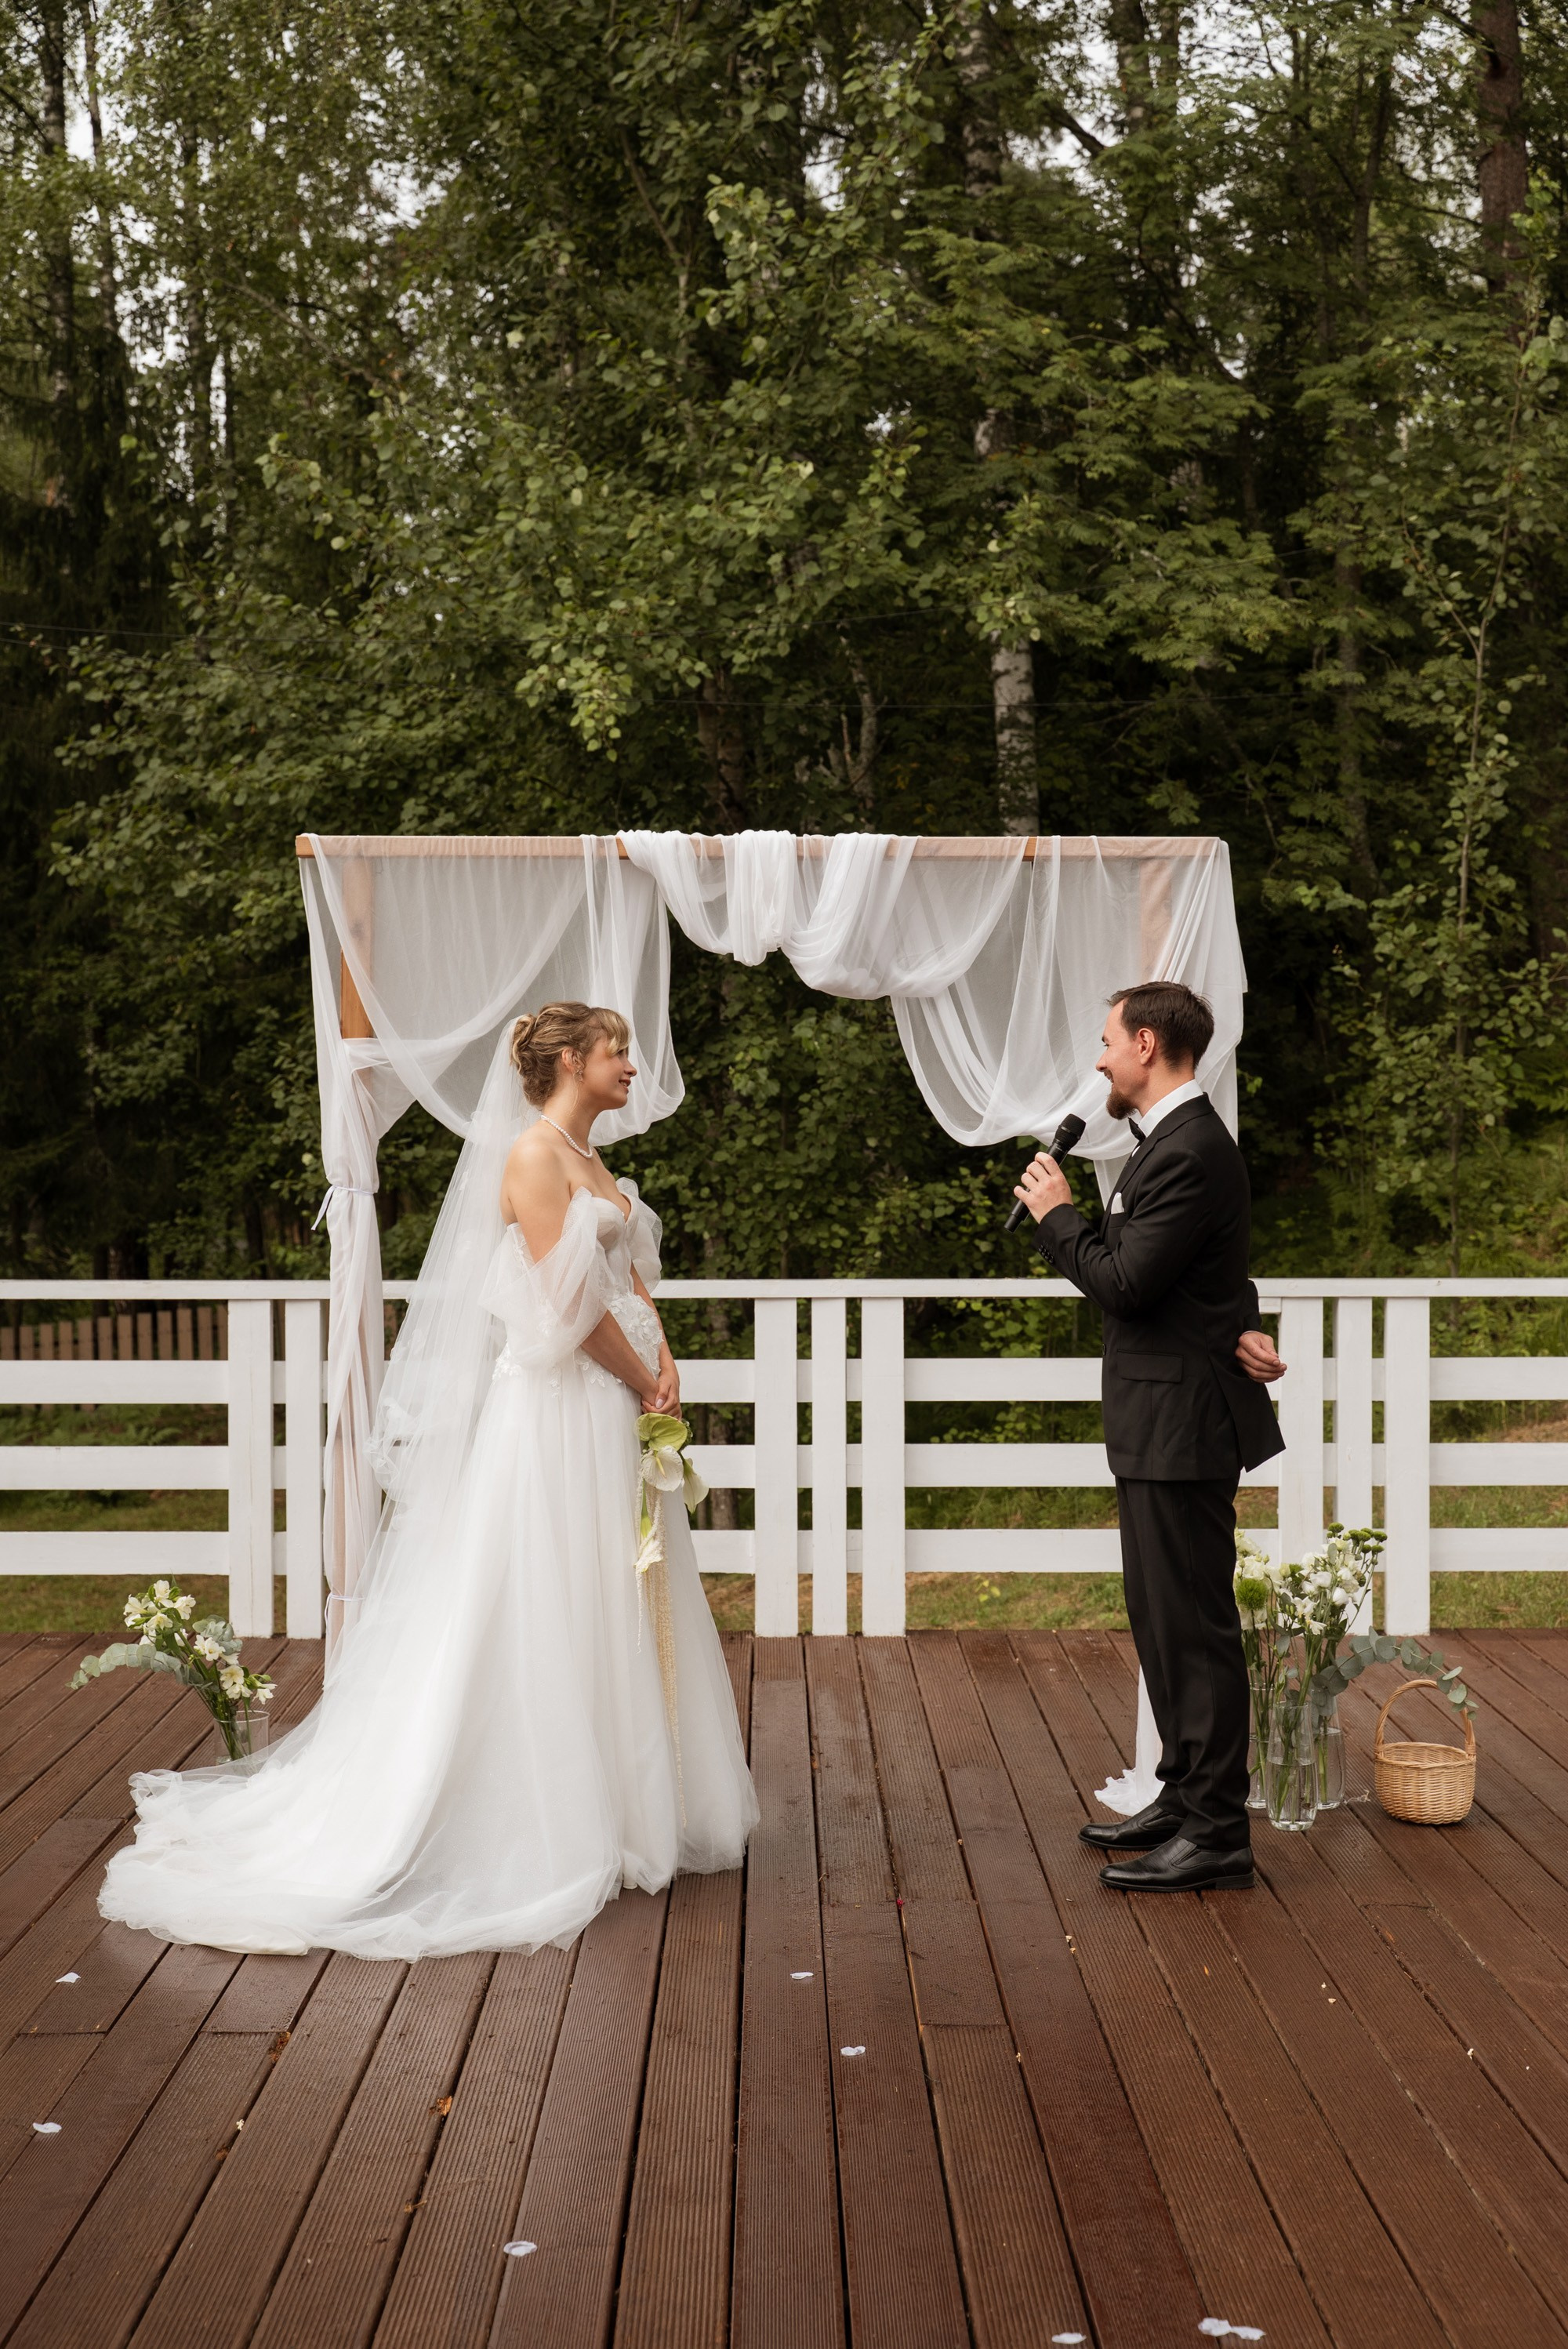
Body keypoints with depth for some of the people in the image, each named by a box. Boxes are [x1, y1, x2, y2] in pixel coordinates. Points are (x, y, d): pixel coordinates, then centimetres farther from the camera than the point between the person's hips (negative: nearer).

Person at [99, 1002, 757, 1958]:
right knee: (543, 1618, -3)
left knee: (616, 1614, 14)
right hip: (558, 1412, -10)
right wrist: (644, 1383, -8)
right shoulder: (532, 1153, -13)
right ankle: (542, 1836, 5)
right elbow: (572, 1303, -18)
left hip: (614, 1414, 10)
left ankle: (618, 1809, 24)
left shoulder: (593, 1162, 16)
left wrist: (663, 1363, -2)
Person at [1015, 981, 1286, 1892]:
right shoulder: (1178, 1140, 14)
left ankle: (1217, 1834, 5)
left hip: (1181, 1423, -11)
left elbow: (1124, 1282, -23)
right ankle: (1188, 1796, 30)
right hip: (1164, 1419, 11)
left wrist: (1056, 1213, -8)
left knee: (1194, 1623, -4)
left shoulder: (1189, 1152, -19)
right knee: (1163, 1619, 18)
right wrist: (1237, 1332, -5)